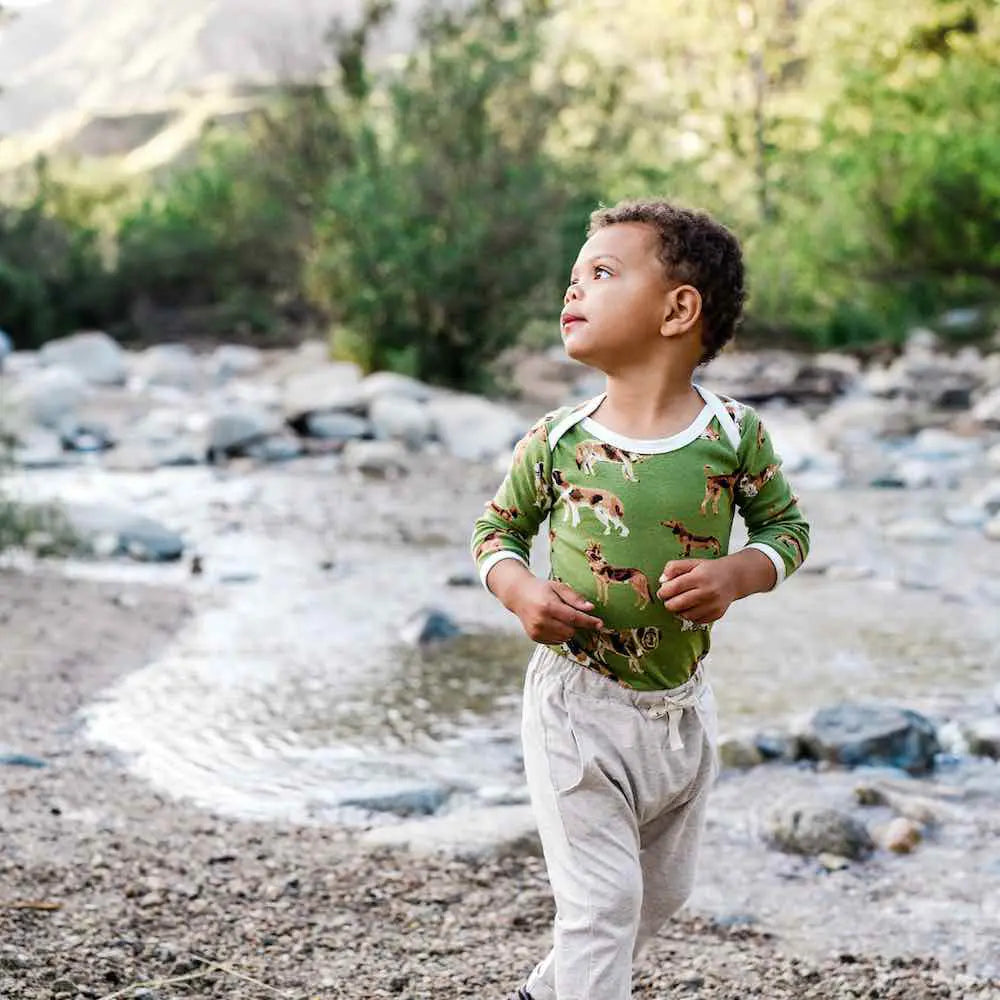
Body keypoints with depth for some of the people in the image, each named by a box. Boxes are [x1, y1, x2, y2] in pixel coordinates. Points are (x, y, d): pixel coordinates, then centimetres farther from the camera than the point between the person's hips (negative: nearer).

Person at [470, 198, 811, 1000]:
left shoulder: (733, 435, -9)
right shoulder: (556, 443, -9)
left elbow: (787, 525, 3)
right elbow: (498, 529, 6)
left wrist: (739, 574, -18)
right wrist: (519, 590, -15)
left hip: (680, 708, 3)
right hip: (578, 707, -3)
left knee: (663, 891, 20)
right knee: (601, 901, -5)